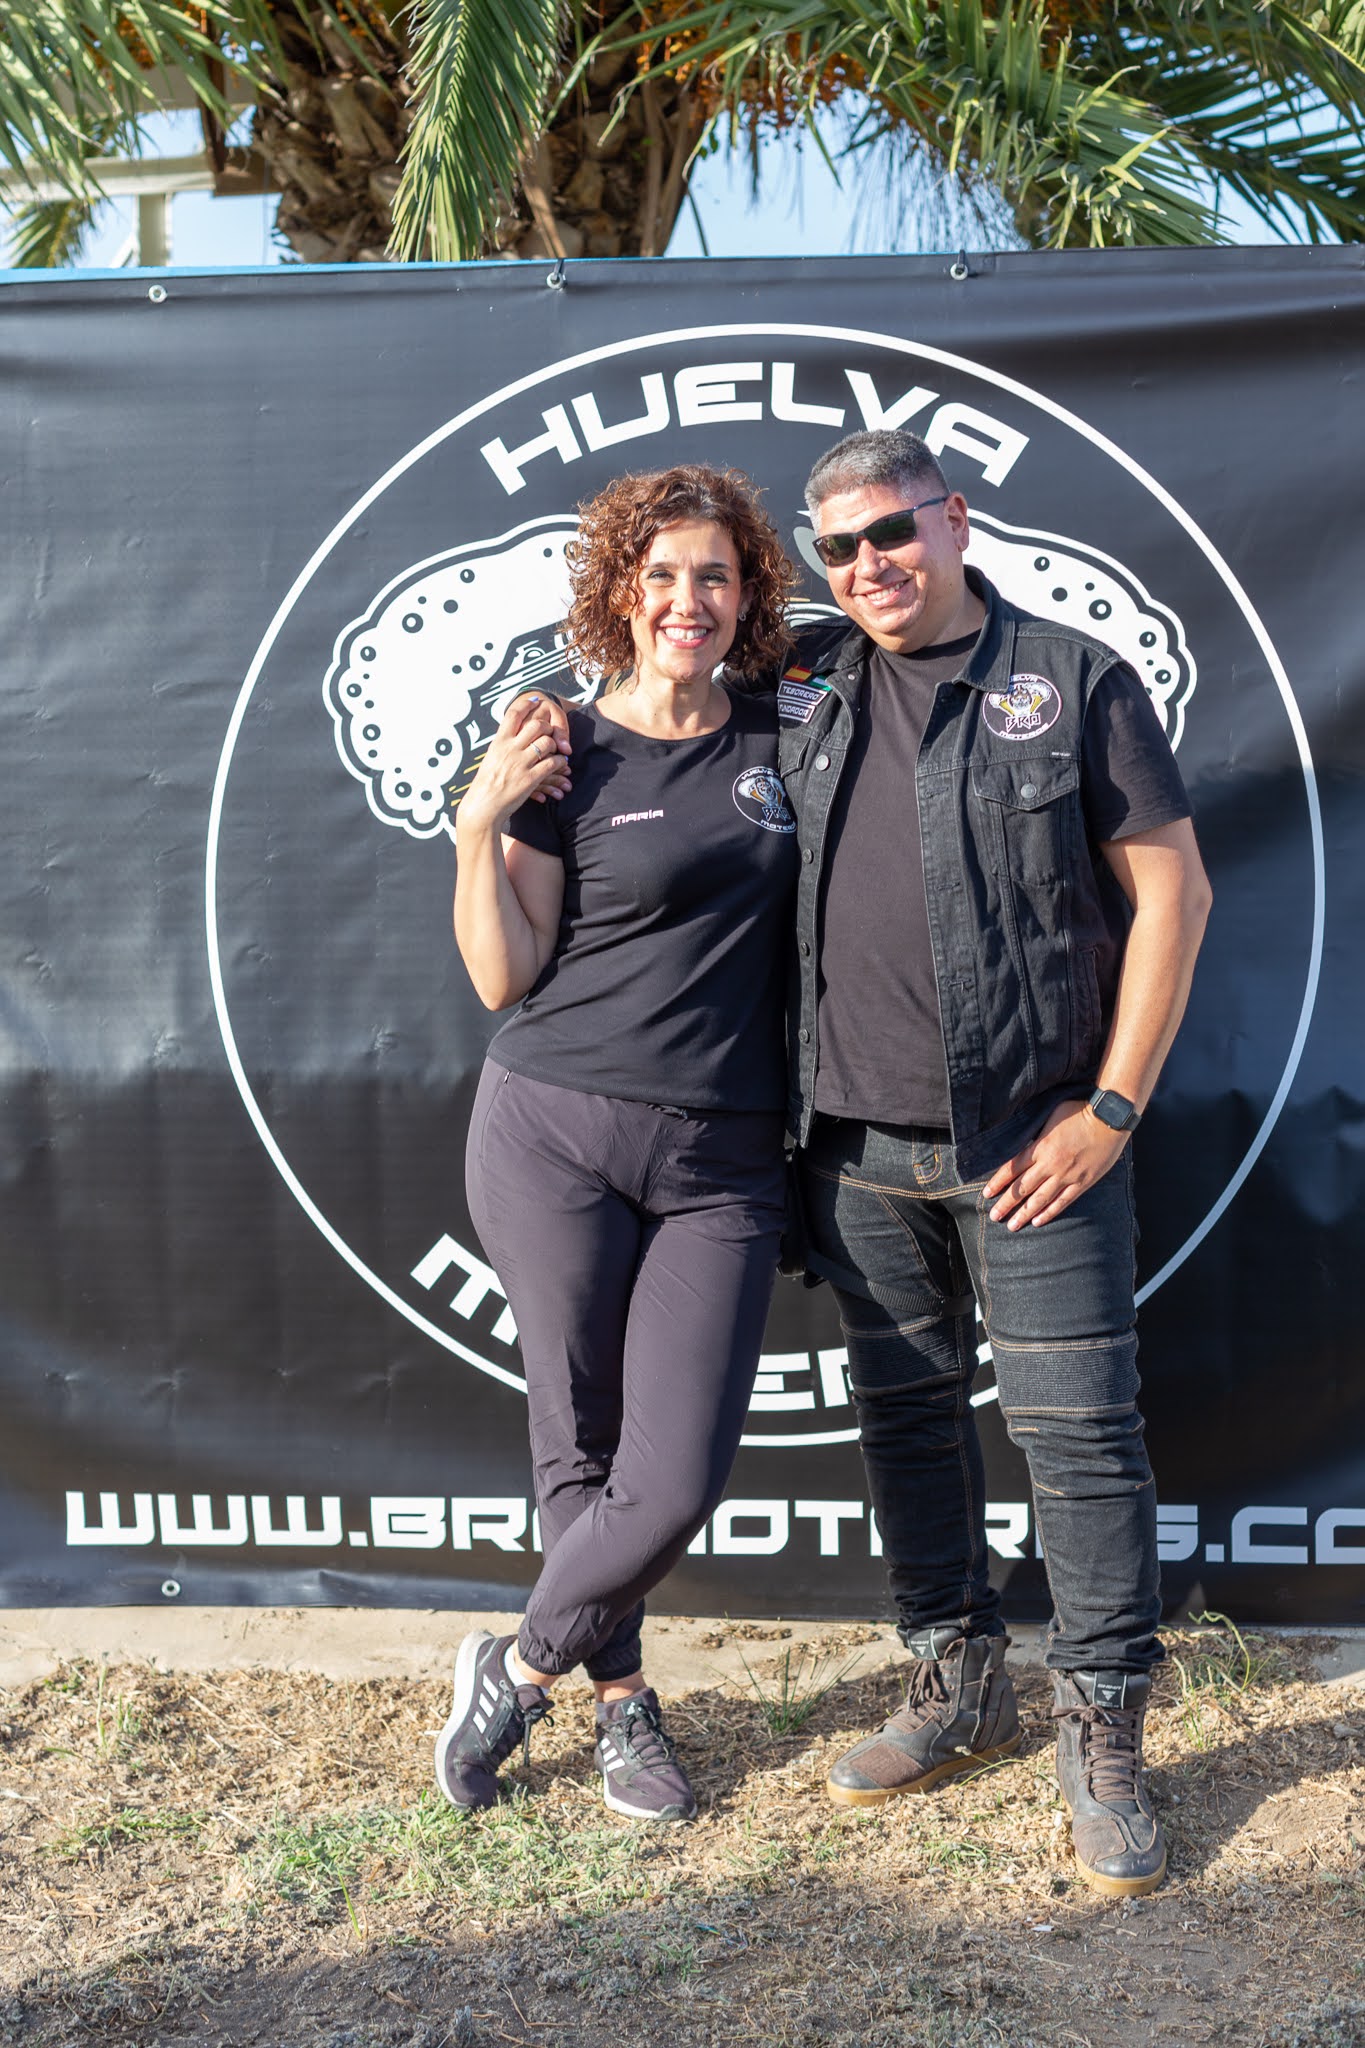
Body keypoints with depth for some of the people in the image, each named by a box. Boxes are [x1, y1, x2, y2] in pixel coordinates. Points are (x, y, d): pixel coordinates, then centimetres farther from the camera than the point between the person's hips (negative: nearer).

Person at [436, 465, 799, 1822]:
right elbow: (503, 977, -2)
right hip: (557, 1137, -2)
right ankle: (621, 1699, 28)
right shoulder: (567, 759, 1)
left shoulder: (781, 739, 9)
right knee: (578, 1448, 4)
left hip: (723, 1164, 2)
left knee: (676, 1482, -4)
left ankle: (518, 1669, 21)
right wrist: (481, 825, -12)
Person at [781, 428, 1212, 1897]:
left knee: (1077, 1429, 0)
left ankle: (1102, 1733, 16)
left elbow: (1170, 892, -3)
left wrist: (1111, 1109, -9)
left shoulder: (1074, 680, -2)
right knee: (904, 1413, 12)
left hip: (1033, 1140, -4)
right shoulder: (806, 682, 9)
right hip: (856, 1142, 4)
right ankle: (958, 1687, 30)